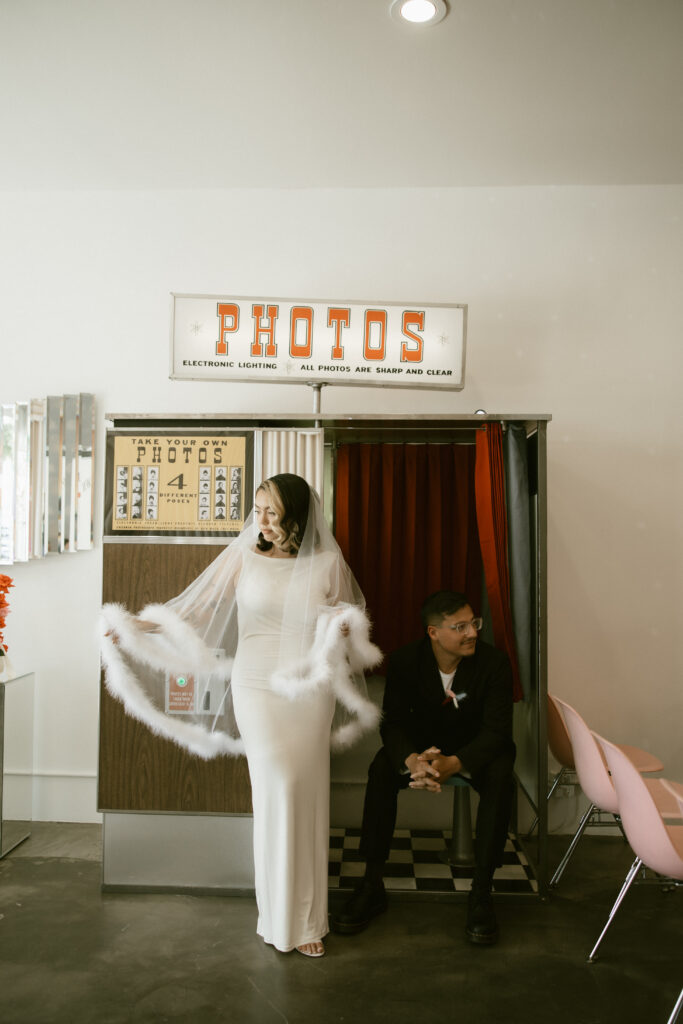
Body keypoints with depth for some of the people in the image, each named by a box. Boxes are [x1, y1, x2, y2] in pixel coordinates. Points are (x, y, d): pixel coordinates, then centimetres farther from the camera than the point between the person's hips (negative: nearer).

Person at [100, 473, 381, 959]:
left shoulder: (327, 562, 0)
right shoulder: (243, 555, -1)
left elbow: (353, 618, 12)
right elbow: (199, 609, 2)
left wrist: (348, 627, -10)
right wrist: (138, 625, -5)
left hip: (311, 689, 1)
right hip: (257, 685, -1)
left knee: (307, 796, 3)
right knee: (277, 783, -12)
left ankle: (307, 917, 19)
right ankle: (280, 914, 8)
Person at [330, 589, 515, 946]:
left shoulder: (494, 663, -20)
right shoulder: (405, 661, -16)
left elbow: (496, 730, -23)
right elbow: (393, 721, -17)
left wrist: (453, 764, -42)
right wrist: (412, 760, -41)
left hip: (476, 747, -1)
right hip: (424, 743, 1)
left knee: (499, 777, -33)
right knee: (381, 769, -26)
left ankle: (481, 893, -21)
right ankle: (372, 886, -15)